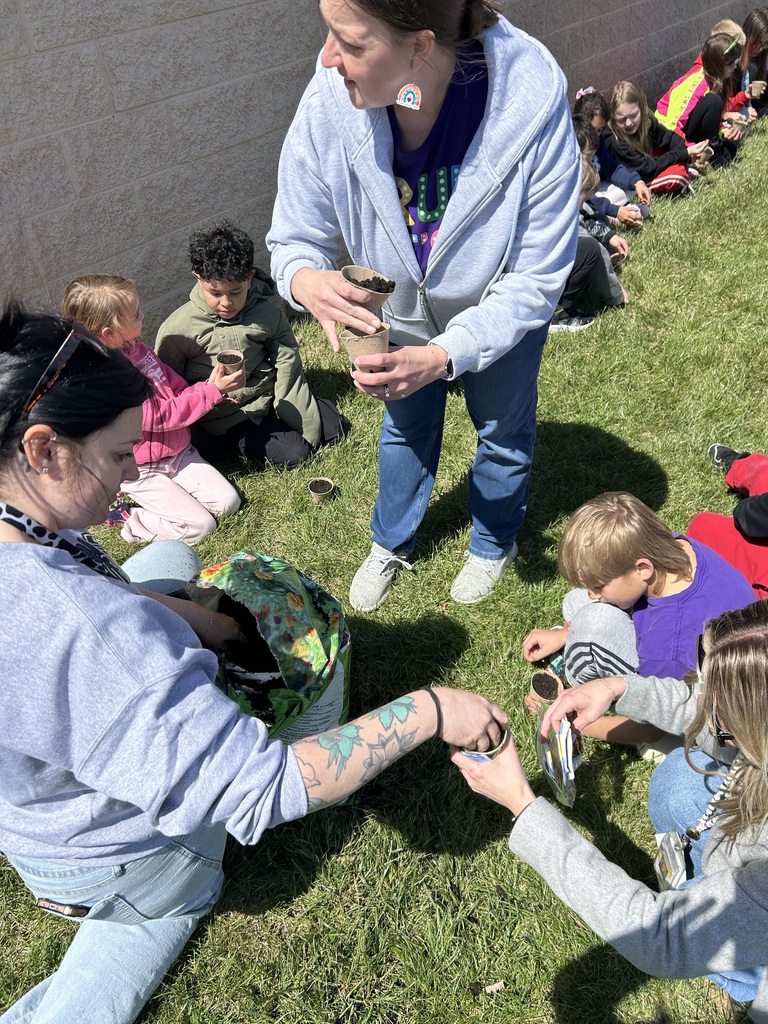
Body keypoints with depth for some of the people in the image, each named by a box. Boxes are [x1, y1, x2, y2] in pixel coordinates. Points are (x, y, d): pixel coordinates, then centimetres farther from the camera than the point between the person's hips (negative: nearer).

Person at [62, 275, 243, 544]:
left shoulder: (134, 347, 1)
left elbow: (175, 385, 11)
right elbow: (159, 416, -24)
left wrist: (213, 382, -7)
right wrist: (212, 391, -23)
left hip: (179, 452, 8)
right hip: (143, 472, -8)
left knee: (228, 502, -4)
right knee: (200, 526, -13)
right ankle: (121, 517, 2)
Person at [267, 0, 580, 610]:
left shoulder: (532, 105, -39)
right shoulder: (330, 102, -32)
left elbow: (535, 280, -32)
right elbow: (296, 237, -19)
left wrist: (443, 355, -45)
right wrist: (307, 281, -44)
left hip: (500, 313, -2)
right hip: (403, 311, 2)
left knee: (503, 430, 22)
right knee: (405, 425, 24)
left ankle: (494, 542, 54)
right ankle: (393, 543, 53)